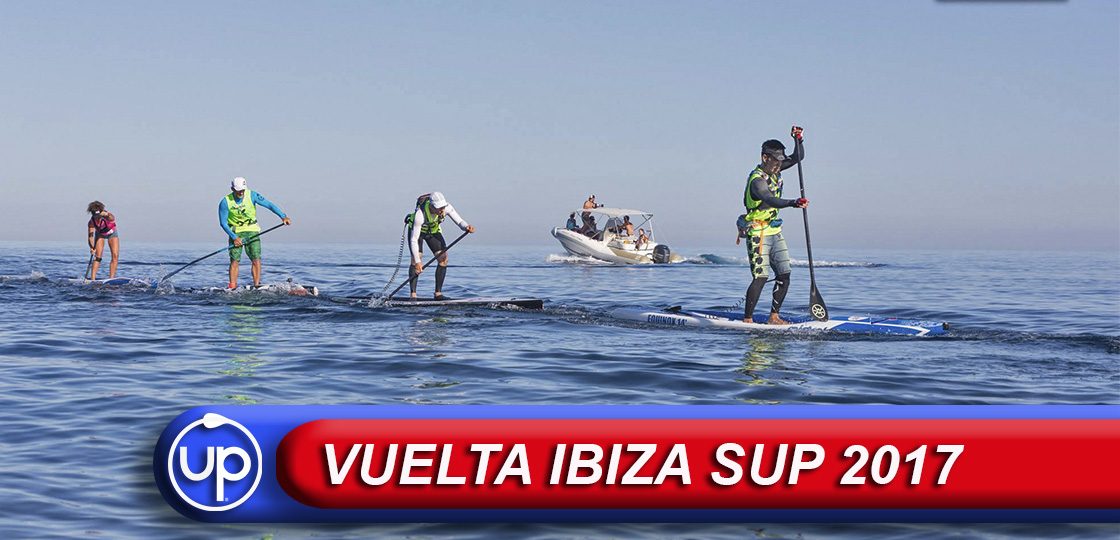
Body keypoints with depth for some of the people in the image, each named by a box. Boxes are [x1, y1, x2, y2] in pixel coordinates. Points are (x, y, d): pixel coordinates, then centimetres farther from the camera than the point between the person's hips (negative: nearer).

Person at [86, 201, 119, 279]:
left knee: (115, 255, -13)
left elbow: (112, 217, -62)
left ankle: (111, 278, -10)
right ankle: (92, 278, -16)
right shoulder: (92, 222, -30)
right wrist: (92, 247, -53)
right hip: (100, 235, 0)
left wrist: (106, 215, -86)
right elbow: (91, 235, -34)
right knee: (98, 256, -13)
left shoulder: (107, 216, -37)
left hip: (112, 234, 0)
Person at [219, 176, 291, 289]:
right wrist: (234, 237, -16)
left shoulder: (252, 196, -11)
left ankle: (257, 286, -5)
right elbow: (223, 223, -8)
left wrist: (283, 216, -22)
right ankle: (232, 287, -7)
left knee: (256, 259, -8)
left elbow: (269, 205, -11)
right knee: (234, 261, -9)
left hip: (251, 230, 1)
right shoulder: (225, 202, -13)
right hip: (235, 232, -1)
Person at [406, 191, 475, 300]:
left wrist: (466, 227, -49)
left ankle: (438, 293, -5)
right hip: (416, 230, -4)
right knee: (415, 259, -22)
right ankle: (412, 294, -19)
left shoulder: (447, 208, -30)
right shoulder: (420, 214, -41)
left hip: (433, 231, 4)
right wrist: (417, 261, -44)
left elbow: (459, 221, -23)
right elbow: (413, 240, -39)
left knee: (444, 258, -10)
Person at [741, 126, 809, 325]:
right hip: (758, 234, -9)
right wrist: (793, 203, -54)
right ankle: (747, 320, -11)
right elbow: (771, 201, -38)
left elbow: (798, 157, 12)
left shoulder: (774, 170, 6)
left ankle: (774, 317, 11)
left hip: (775, 232, 9)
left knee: (784, 274, 4)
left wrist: (798, 140, -7)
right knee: (761, 277, -15)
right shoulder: (757, 180, -21)